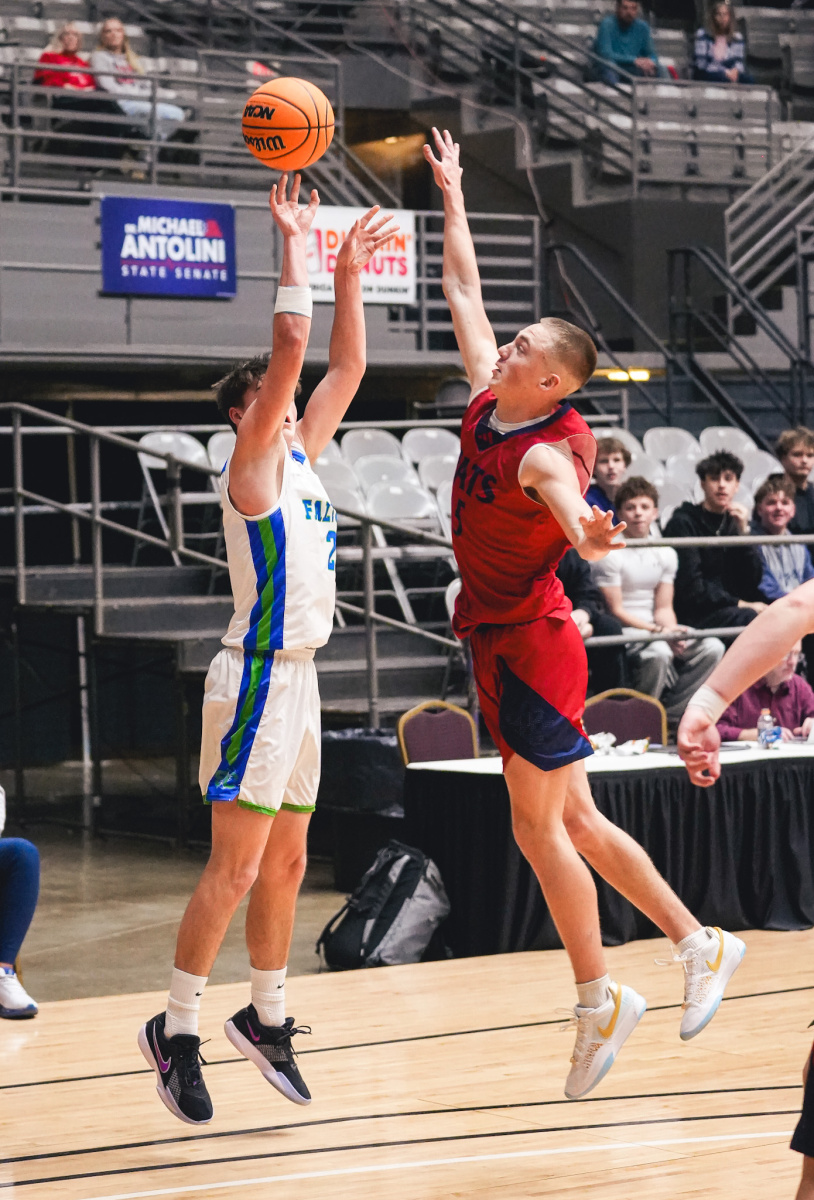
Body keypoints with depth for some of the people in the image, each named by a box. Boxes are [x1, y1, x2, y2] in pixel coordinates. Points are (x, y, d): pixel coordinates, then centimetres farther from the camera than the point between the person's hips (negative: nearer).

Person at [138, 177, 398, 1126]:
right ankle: (176, 1030, -3)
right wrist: (295, 245, -13)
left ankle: (265, 1017, 25)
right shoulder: (252, 464, -9)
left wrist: (349, 275, 14)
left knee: (285, 863, 14)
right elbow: (290, 348, -18)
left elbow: (345, 368, 18)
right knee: (235, 867, -9)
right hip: (257, 675, -9)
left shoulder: (300, 458, 14)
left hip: (297, 675, 9)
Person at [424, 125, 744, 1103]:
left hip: (531, 645, -9)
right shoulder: (488, 404, 2)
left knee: (540, 827, -3)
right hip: (500, 641, 9)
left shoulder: (549, 450, -21)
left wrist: (582, 533, -69)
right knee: (575, 821, 13)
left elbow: (564, 492, -47)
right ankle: (699, 943, 21)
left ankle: (599, 1001, 6)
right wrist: (451, 195, 17)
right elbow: (463, 291, 13)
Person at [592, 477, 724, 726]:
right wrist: (659, 631, -21)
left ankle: (667, 715, -13)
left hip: (656, 630, 7)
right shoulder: (609, 553, -9)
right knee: (658, 653, -37)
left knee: (713, 648, -14)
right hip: (622, 633, -7)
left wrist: (672, 631, -15)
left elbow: (664, 609, 9)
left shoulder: (666, 554, 11)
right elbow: (616, 611, -12)